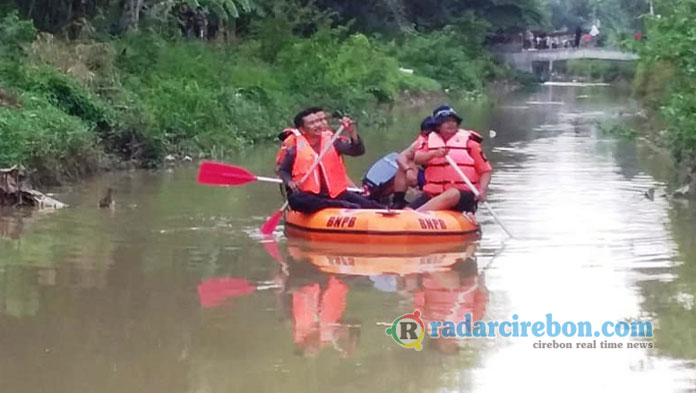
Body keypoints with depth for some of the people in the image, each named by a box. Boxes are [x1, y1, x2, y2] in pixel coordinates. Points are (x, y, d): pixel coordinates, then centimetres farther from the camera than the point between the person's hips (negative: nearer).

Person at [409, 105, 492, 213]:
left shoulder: (469, 141, 6)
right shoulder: (430, 140, 16)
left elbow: (485, 170, 5)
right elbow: (416, 159, -2)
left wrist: (482, 191, -13)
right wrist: (433, 154, -22)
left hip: (463, 195, -5)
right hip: (433, 194, 5)